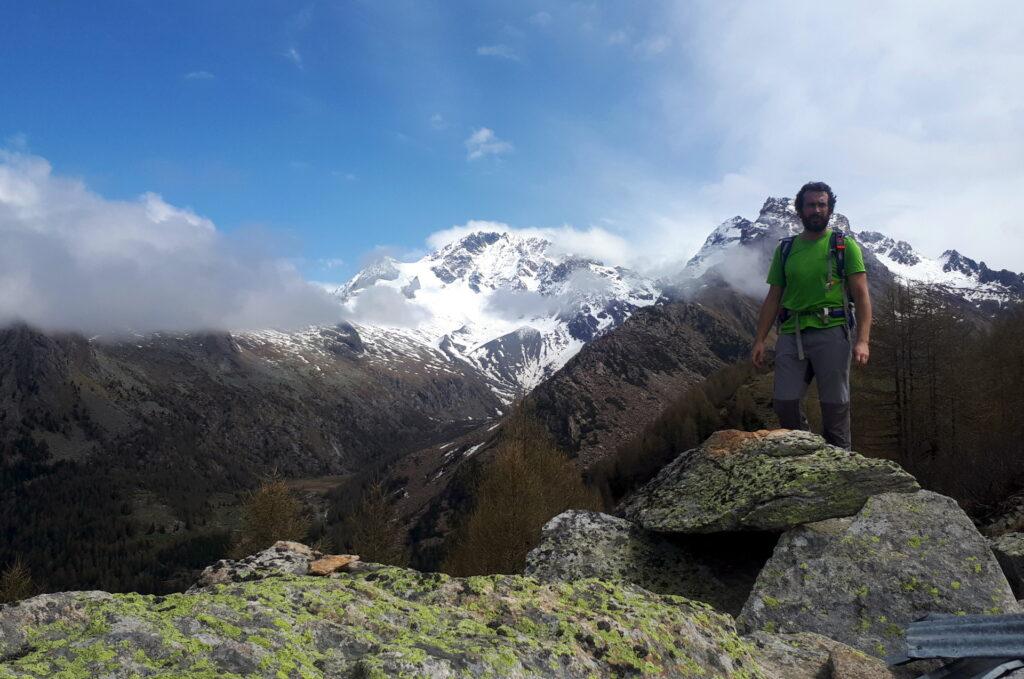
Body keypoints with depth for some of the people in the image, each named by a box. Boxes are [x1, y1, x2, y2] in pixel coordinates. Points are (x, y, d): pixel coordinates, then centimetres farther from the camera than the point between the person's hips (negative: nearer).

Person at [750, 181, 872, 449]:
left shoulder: (845, 245, 6)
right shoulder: (785, 249, 15)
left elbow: (861, 294, -1)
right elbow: (773, 298, 15)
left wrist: (863, 340, -14)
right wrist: (759, 340, 5)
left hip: (831, 331, -3)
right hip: (791, 334, 3)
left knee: (835, 405, -2)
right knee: (785, 402, -5)